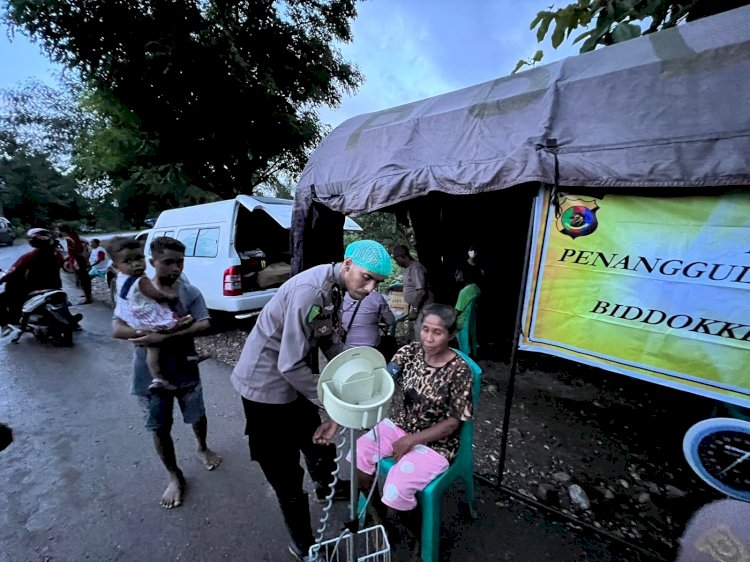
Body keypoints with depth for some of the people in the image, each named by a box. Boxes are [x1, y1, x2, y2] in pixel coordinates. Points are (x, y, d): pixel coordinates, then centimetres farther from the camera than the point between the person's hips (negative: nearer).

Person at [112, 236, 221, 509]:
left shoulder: (190, 292, -10)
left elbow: (203, 325, -22)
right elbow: (117, 329, -16)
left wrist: (162, 337, -30)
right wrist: (152, 333, -30)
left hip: (185, 371, 0)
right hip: (150, 375, 0)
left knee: (198, 418, 18)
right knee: (160, 429, 14)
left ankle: (203, 448, 50)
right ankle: (175, 477, 37)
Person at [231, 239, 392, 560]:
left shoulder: (335, 286, -4)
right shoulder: (310, 290, -32)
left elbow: (330, 341, 5)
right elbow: (290, 365, -29)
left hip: (294, 379, 9)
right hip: (267, 384, -8)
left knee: (315, 438, 28)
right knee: (285, 472, 9)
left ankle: (326, 488, 56)